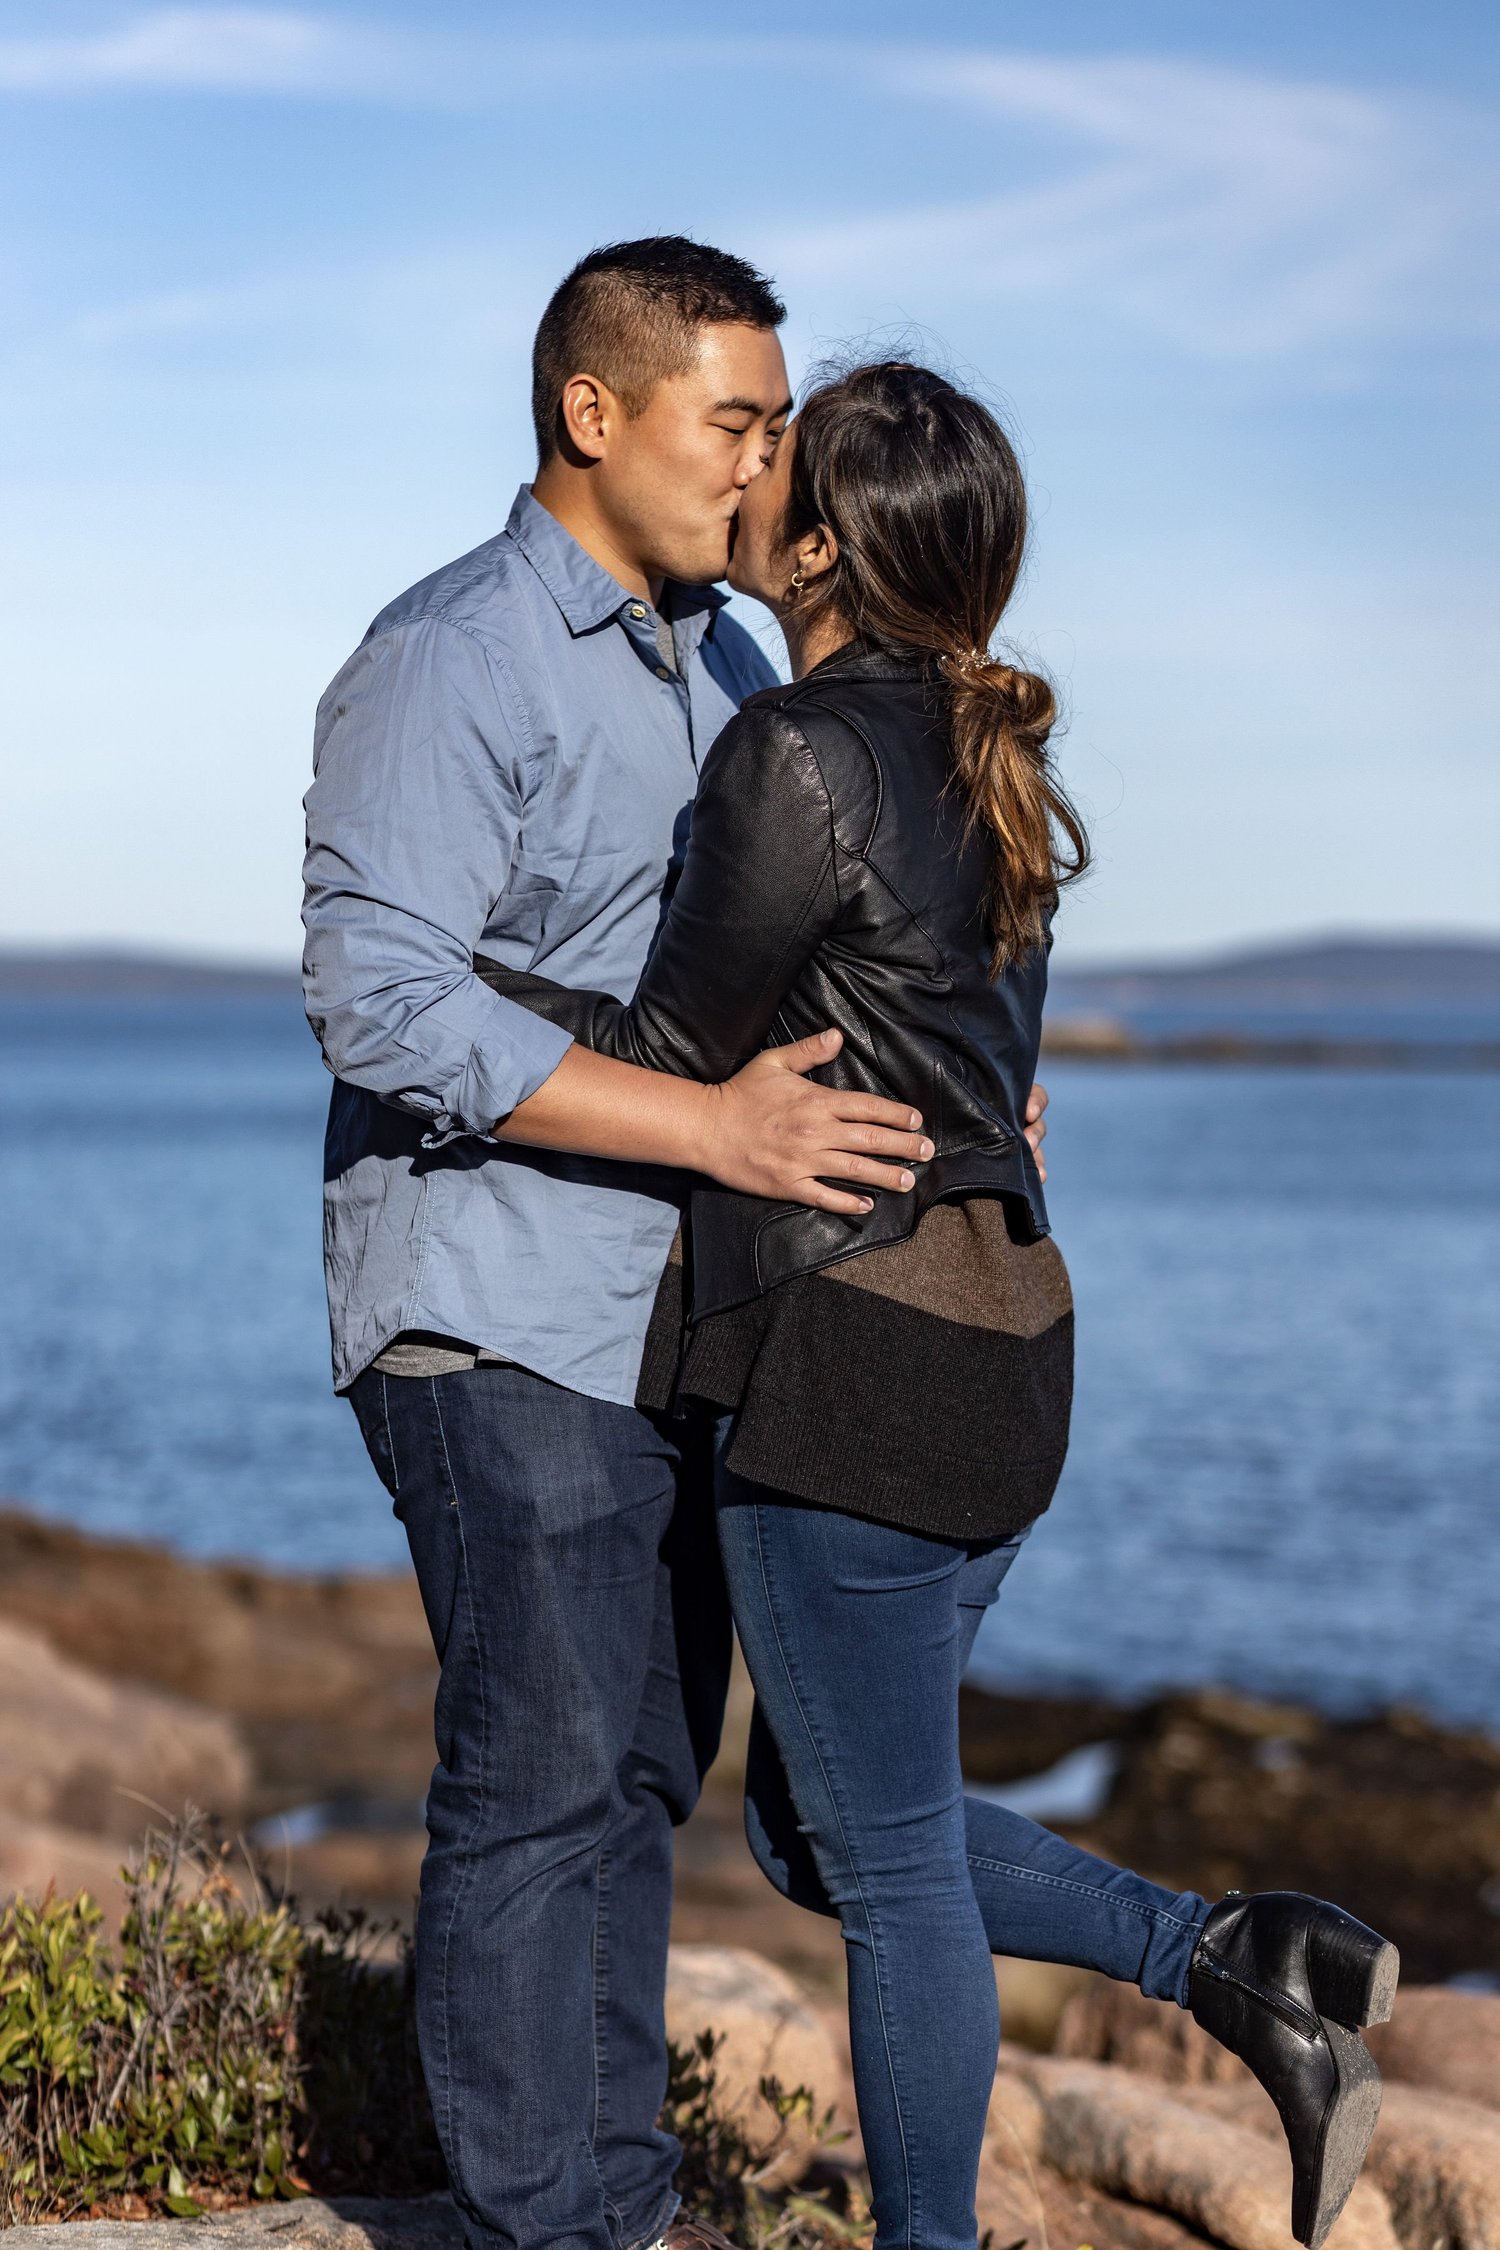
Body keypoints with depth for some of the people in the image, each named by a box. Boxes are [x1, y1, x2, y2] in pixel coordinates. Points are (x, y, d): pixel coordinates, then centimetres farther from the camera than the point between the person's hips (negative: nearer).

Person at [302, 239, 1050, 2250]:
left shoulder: (722, 665, 14)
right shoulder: (447, 663, -14)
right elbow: (385, 1001, -24)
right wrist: (714, 1126, -27)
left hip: (664, 1313, 9)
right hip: (494, 1322, -8)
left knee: (646, 1764, 13)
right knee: (541, 1773, -4)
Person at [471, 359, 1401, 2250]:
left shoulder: (798, 760, -15)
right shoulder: (982, 756, 12)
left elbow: (667, 1058, -8)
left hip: (854, 1372, -9)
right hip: (999, 1338, 9)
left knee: (884, 1861, 4)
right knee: (815, 1830, 19)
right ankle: (1252, 1970, 13)